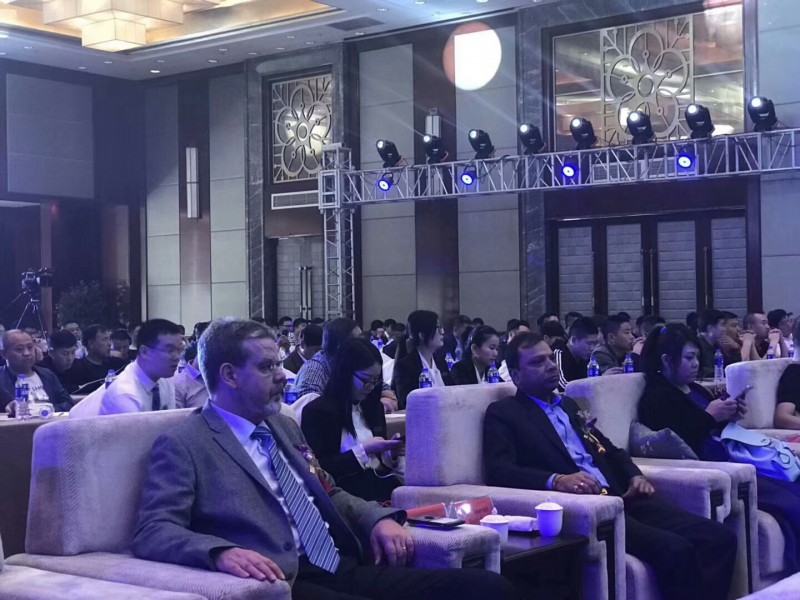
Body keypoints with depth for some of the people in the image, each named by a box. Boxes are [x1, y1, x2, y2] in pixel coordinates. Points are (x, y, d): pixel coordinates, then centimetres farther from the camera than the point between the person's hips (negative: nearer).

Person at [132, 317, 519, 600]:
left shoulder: (284, 426, 24)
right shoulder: (183, 445, 1)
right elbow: (152, 531, -9)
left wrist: (379, 518, 9)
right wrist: (222, 552, -29)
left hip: (342, 568, 8)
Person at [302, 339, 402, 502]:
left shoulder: (374, 407, 18)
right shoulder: (318, 411, -5)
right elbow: (321, 471, -9)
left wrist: (391, 453, 2)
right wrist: (364, 451, -13)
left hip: (377, 482, 7)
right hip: (344, 489, -7)